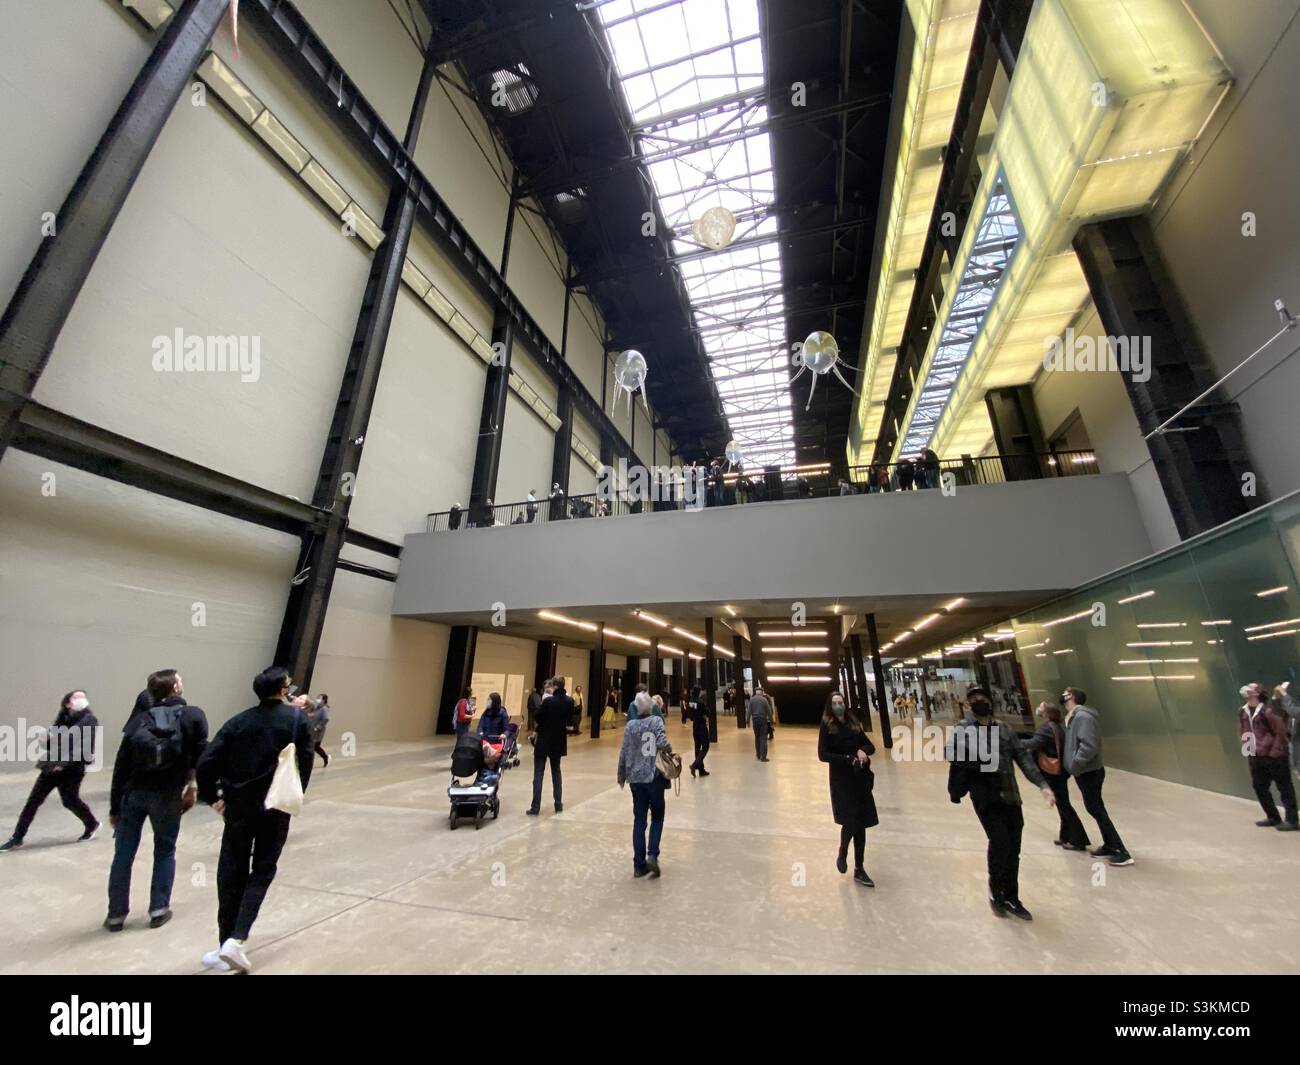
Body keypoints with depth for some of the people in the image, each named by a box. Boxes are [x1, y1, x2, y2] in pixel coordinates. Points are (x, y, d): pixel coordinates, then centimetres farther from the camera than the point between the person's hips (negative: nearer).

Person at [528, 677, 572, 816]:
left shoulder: (548, 700, -21)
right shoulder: (569, 702, -4)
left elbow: (537, 718, -12)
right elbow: (569, 719, 6)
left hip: (544, 740, -5)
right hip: (559, 740, 5)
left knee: (538, 774, 3)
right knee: (556, 772, 18)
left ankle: (535, 807, 4)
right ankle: (558, 804, 21)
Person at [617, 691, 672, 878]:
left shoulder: (631, 725, 1)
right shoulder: (657, 721, -7)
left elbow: (624, 752, 2)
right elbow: (662, 743, -22)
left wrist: (622, 775, 14)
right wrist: (670, 751, 0)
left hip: (636, 778, 3)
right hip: (654, 776, -3)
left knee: (639, 820, 11)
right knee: (657, 817, 15)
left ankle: (639, 864, 15)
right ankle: (652, 856, 2)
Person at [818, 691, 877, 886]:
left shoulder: (854, 723, 6)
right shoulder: (826, 726, -6)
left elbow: (871, 746, 10)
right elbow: (823, 755, -11)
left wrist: (862, 750, -13)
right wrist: (849, 759, -18)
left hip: (861, 779, 4)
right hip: (841, 780, -4)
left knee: (861, 825, 8)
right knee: (850, 822, -10)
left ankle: (859, 870, 24)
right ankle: (842, 853, 23)